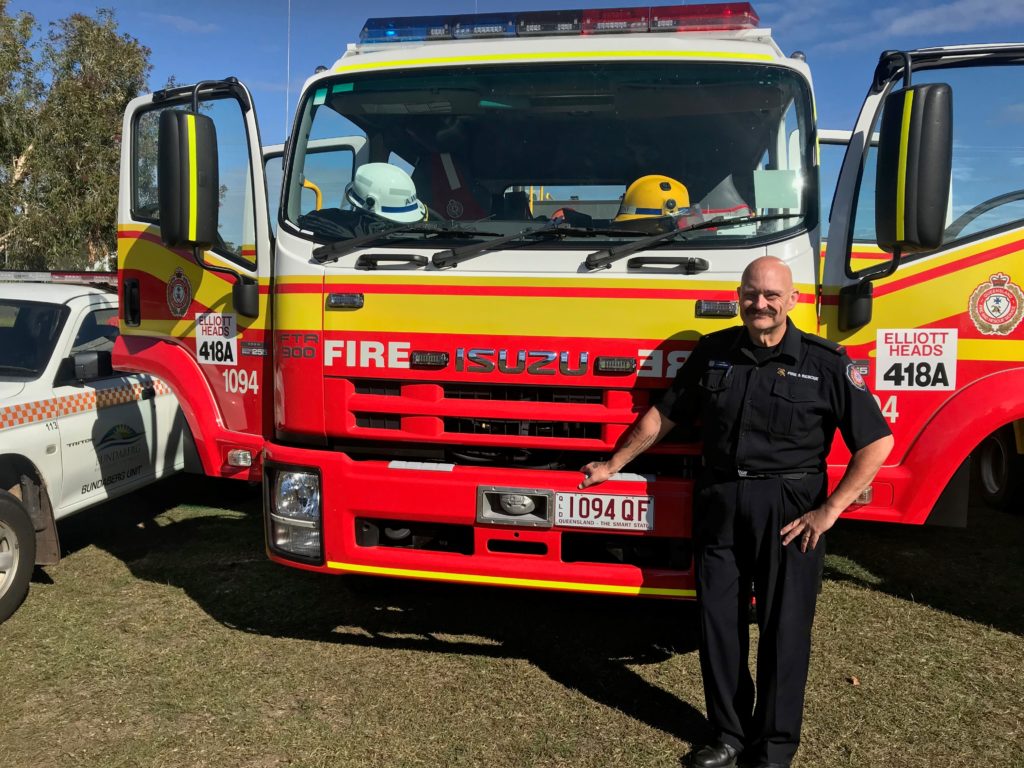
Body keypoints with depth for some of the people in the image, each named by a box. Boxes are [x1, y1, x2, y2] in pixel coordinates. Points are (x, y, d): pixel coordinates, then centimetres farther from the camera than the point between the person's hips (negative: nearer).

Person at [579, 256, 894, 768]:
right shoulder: (713, 352, 5)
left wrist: (829, 510, -10)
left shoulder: (825, 363, -6)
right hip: (719, 502, 3)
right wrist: (613, 466, 14)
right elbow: (663, 416, 12)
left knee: (783, 628, 6)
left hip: (788, 508, -3)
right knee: (718, 621, 10)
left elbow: (877, 442, -5)